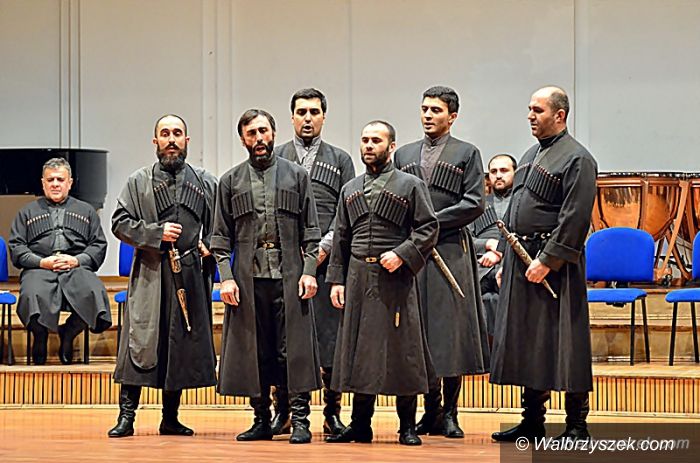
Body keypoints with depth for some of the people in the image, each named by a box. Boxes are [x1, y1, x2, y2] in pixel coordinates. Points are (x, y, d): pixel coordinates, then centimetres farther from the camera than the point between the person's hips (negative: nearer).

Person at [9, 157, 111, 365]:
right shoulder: (28, 212, 23)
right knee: (33, 294, -37)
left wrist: (77, 260, -5)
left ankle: (68, 333, -8)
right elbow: (16, 247, 12)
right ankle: (40, 337, -8)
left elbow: (99, 246, 14)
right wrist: (41, 262, -6)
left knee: (94, 293, -34)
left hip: (77, 269, 1)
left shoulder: (86, 211, 25)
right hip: (39, 269, -1)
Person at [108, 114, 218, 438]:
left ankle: (170, 418, 14)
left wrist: (210, 248, -4)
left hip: (190, 276, 2)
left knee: (183, 346, 5)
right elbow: (120, 223, 1)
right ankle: (126, 415, -4)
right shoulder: (139, 182, 6)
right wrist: (156, 233, -11)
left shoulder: (206, 183, 11)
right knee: (140, 343, -7)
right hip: (150, 274, -2)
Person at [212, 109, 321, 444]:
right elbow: (221, 238, 8)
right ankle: (262, 420, 13)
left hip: (289, 276, -1)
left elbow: (311, 231, 7)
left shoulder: (296, 175, 9)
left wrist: (309, 271, -4)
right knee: (254, 350, 4)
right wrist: (226, 278, -3)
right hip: (247, 278, 1)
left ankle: (300, 420, -3)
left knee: (294, 348, -5)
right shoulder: (231, 181, 11)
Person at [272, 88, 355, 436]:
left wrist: (325, 247, -7)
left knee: (330, 336, -2)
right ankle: (282, 412, 7)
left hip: (327, 261, 0)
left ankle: (332, 415, 3)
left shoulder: (340, 160, 12)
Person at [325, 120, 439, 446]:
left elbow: (428, 228, -2)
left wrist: (402, 254, -15)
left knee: (401, 350, -3)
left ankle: (408, 426, 5)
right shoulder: (350, 190, 15)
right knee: (359, 351, 4)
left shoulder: (410, 185, 2)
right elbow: (341, 239, 16)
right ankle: (360, 425, 11)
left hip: (395, 279, -4)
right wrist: (336, 279, 8)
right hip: (358, 279, 4)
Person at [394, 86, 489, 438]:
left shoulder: (467, 154, 5)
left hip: (451, 252, -3)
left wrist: (432, 222, -10)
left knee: (451, 331, -4)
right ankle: (431, 410, 11)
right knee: (419, 331, 3)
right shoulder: (404, 155, 16)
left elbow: (474, 204, -4)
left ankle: (450, 413, 2)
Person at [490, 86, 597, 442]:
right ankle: (532, 421, 19)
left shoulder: (577, 159, -10)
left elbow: (574, 219, -17)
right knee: (525, 341, 11)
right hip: (522, 259, 9)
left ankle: (576, 425, 1)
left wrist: (547, 261, -20)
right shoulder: (531, 155, 17)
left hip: (556, 264, -9)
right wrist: (505, 258, 16)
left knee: (562, 342, -6)